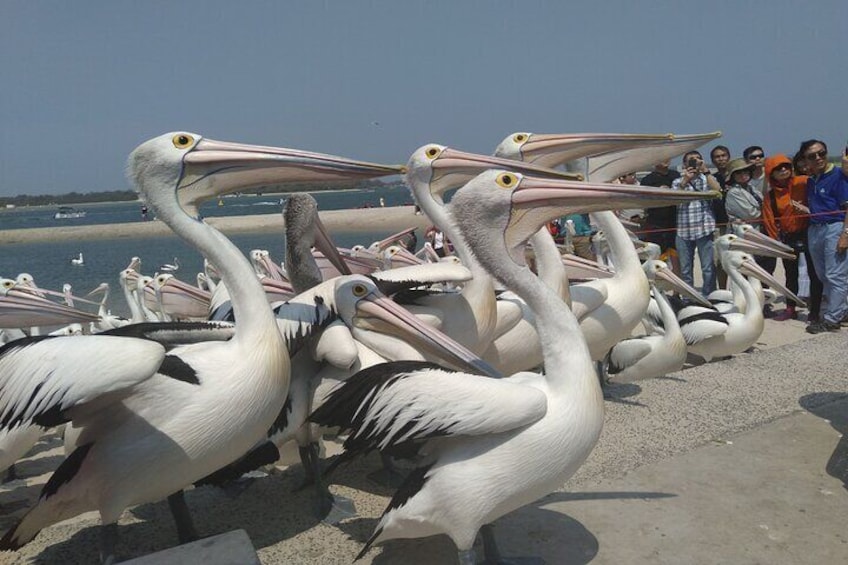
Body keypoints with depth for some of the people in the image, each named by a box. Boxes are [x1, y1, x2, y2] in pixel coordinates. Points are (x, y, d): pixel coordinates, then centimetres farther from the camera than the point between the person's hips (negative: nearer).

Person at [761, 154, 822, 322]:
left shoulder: (803, 183, -9)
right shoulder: (770, 194, 2)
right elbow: (769, 220, 2)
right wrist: (775, 241, 1)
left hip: (808, 234, -4)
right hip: (787, 238, 4)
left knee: (813, 274, 2)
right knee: (791, 275, 15)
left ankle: (814, 311, 11)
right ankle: (790, 309, 26)